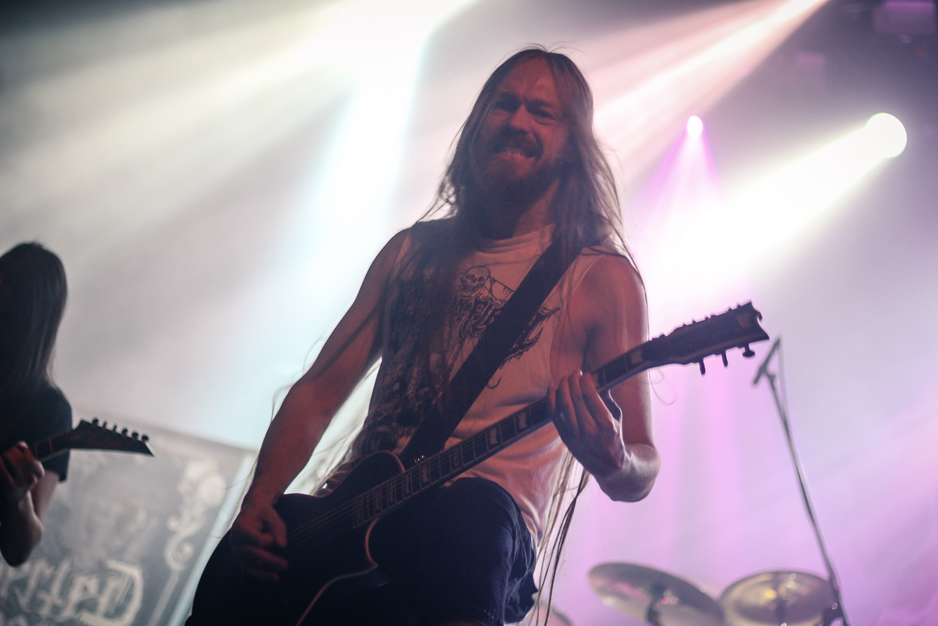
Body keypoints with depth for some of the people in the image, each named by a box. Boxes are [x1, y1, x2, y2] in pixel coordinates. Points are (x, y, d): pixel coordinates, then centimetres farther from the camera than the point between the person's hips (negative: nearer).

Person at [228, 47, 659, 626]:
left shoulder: (601, 276, 5)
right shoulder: (413, 251, 20)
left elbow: (641, 473, 2)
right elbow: (319, 392, 18)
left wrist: (612, 463, -24)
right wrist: (260, 502, 0)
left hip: (481, 518, -3)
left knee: (471, 514, -40)